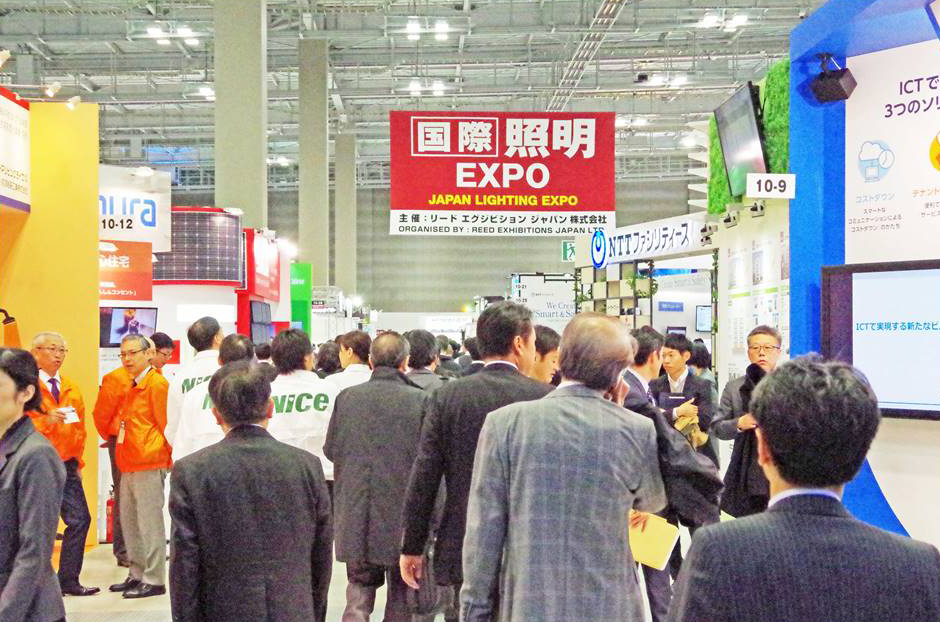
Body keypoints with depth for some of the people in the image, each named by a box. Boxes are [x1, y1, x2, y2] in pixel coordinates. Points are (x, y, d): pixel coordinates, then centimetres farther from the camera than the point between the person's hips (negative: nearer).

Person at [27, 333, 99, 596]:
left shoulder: (71, 388, 15)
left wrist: (77, 460, 13)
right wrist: (45, 421, -24)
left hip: (66, 465, 6)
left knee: (80, 519, 0)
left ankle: (68, 580, 11)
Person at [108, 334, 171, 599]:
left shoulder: (157, 383, -12)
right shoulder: (133, 386, 17)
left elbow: (165, 424, -12)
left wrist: (162, 456, -7)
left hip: (149, 464, -10)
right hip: (129, 464, 10)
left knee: (150, 521, -4)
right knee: (129, 520, 15)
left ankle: (154, 580, 4)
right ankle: (137, 574, 27)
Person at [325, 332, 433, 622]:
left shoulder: (347, 397, -4)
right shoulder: (419, 400, -12)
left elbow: (331, 451, 5)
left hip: (356, 517, 2)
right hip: (402, 515, -2)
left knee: (358, 594, 15)